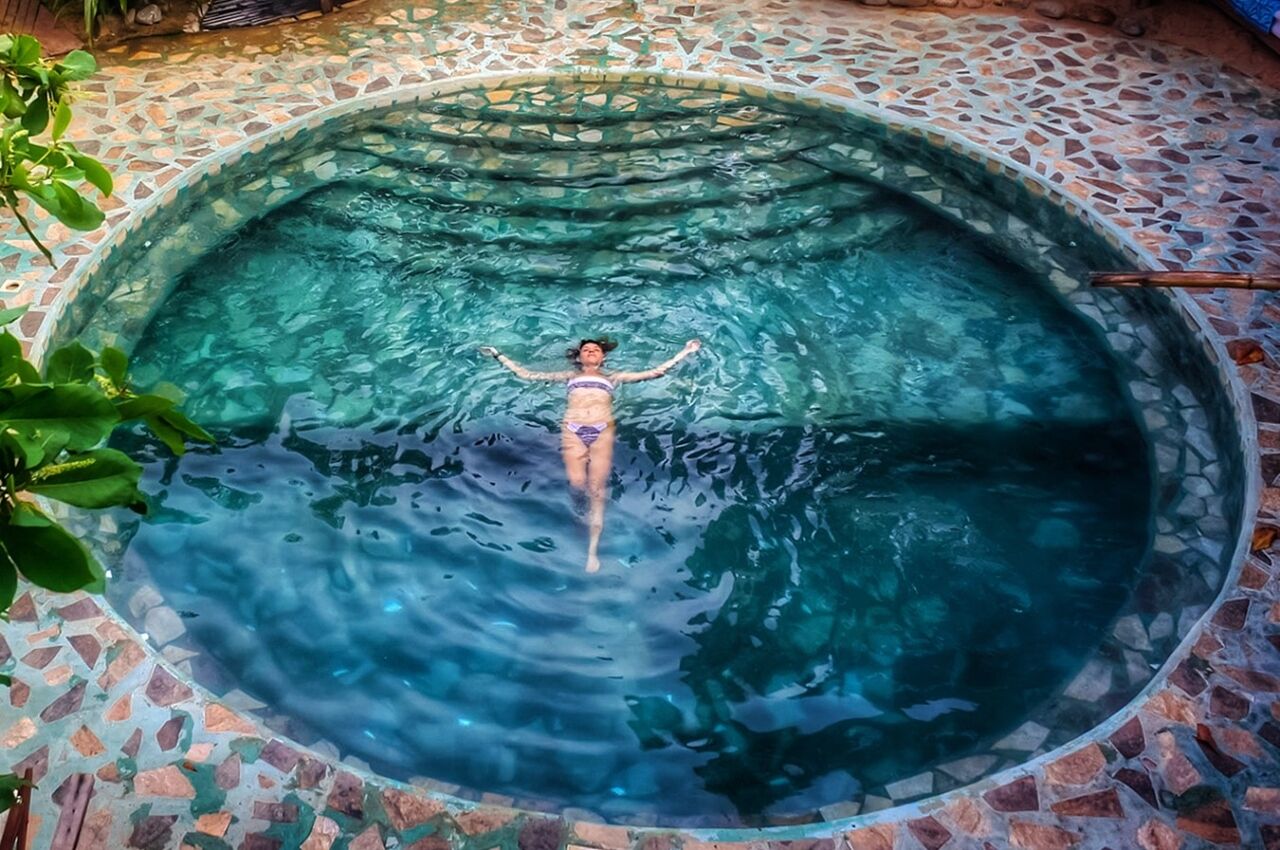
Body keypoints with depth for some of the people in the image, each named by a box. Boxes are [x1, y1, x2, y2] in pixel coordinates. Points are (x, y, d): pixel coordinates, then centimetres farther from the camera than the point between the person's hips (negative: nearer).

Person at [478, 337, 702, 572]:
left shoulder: (612, 377, 26)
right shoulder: (569, 376, 27)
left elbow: (655, 372, 24)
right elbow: (527, 375, 28)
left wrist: (684, 352, 21)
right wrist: (499, 356, 28)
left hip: (602, 432, 0)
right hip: (573, 431, 0)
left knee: (596, 489, -9)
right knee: (577, 484, -18)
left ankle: (593, 550, -6)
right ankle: (582, 508, 19)